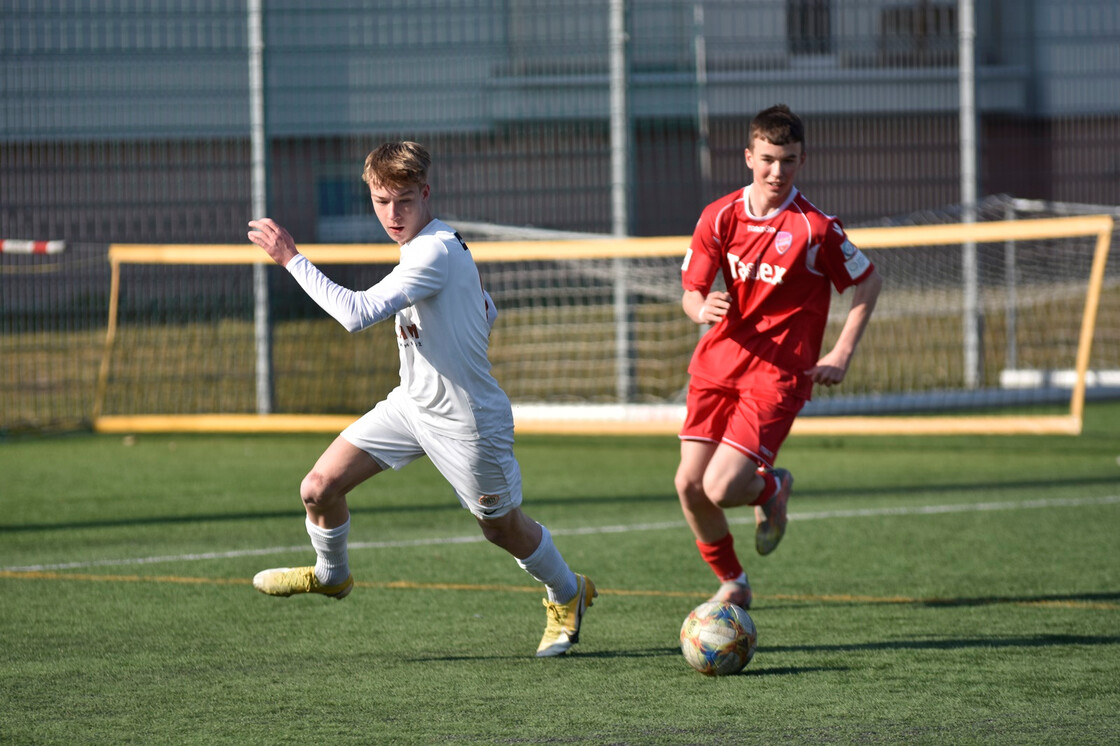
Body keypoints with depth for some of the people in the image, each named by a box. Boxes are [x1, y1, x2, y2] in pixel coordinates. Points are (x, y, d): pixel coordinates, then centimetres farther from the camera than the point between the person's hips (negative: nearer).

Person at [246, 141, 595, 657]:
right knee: (320, 488, -2)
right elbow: (486, 310, 19)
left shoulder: (434, 253, -27)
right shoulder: (438, 242, 4)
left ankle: (567, 595, 40)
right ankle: (331, 574, 27)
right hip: (412, 402, 8)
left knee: (501, 528, 12)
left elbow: (356, 314, -35)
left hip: (466, 419, -8)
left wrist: (291, 259, -31)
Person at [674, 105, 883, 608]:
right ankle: (732, 585, 20)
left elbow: (869, 284, 2)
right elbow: (691, 291, 5)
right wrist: (702, 308, -19)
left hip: (779, 373, -4)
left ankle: (772, 489, 20)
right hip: (718, 363, 4)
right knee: (689, 483, -4)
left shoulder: (815, 228, -10)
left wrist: (841, 356, -4)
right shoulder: (720, 217, 0)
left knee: (721, 488, -18)